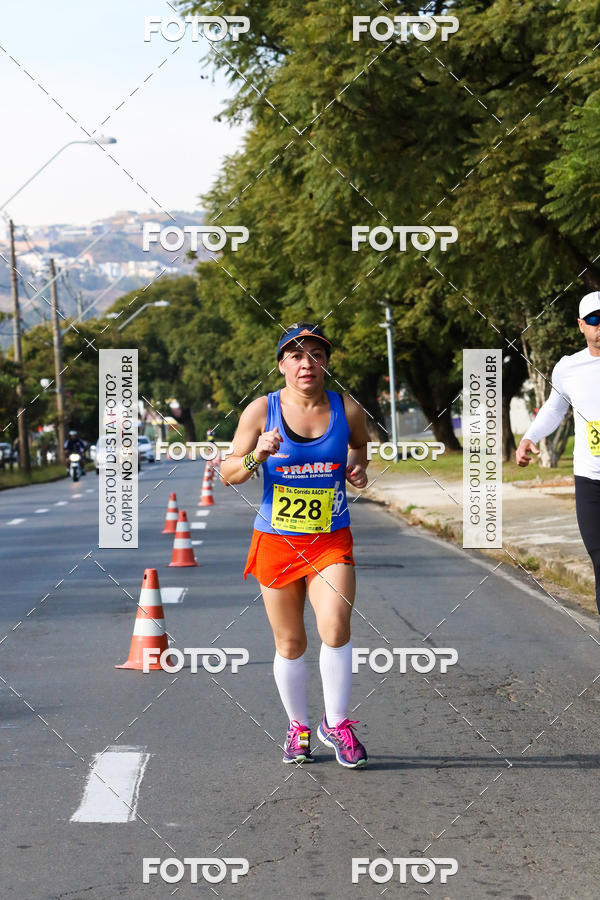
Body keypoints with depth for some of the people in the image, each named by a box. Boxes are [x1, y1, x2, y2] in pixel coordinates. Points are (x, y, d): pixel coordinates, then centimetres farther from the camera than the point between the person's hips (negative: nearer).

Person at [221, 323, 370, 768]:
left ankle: (336, 723, -2)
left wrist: (359, 471, -5)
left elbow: (361, 448, 18)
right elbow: (229, 473, 0)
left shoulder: (348, 410, -2)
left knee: (335, 628, -19)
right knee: (290, 643, 7)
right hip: (276, 541, 0)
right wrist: (257, 456, -21)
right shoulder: (261, 410, -4)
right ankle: (298, 726, 27)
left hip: (331, 540, 0)